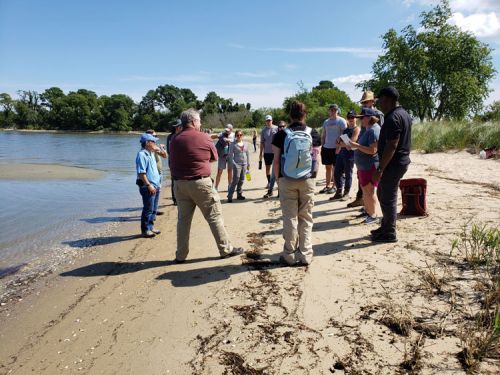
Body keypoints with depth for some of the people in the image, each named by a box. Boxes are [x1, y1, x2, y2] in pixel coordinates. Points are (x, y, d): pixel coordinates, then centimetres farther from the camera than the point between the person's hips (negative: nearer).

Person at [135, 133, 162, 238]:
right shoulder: (142, 155, -14)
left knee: (153, 209, 16)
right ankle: (145, 230, 6)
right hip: (147, 187, -9)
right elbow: (141, 172, -20)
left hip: (155, 186, 9)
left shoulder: (151, 154, 15)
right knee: (148, 209, -3)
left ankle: (150, 227, 26)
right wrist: (149, 185, -22)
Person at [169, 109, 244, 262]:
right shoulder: (204, 138, -7)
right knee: (215, 217, 6)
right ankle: (225, 249, 14)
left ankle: (180, 255, 19)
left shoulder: (174, 140, 3)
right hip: (200, 183, -4)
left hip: (180, 184, 5)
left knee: (183, 219, 12)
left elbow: (173, 161, 11)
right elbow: (214, 157, 6)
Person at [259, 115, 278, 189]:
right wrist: (261, 153, 4)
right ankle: (269, 182, 21)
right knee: (267, 167, 9)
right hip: (267, 152, 2)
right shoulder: (263, 130, 5)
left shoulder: (276, 128, -1)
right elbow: (262, 142, 7)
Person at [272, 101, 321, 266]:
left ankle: (289, 255, 12)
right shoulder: (313, 133, 1)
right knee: (306, 218, 9)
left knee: (290, 218, 6)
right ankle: (305, 255, 12)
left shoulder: (281, 134, -3)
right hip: (308, 180, 1)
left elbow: (276, 161, -3)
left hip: (287, 181, -1)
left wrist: (278, 179, 8)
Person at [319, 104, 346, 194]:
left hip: (336, 148, -5)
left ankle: (334, 186, 10)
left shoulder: (341, 121, -4)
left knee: (335, 168, 2)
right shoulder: (326, 122, 13)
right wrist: (322, 146, 9)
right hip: (326, 147, 5)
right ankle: (328, 185, 18)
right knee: (328, 167, 10)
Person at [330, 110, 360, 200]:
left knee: (348, 174, 2)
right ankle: (339, 192, 14)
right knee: (337, 173, 6)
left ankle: (346, 193, 13)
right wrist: (344, 144, -2)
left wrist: (340, 143, -4)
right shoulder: (345, 128, 17)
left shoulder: (356, 129, -5)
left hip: (350, 153, -7)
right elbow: (339, 142, 18)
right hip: (341, 153, 7)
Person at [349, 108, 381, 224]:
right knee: (365, 190, 18)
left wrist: (357, 146, -24)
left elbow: (372, 150, -27)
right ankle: (367, 211, 29)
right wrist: (355, 145, 9)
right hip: (364, 166, 10)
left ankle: (372, 215, 7)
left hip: (370, 166, -10)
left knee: (368, 191, -3)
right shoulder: (368, 130, 13)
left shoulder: (373, 131, -19)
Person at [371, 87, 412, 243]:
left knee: (388, 198, 0)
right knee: (383, 194, 19)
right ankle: (385, 227, 30)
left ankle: (389, 234, 11)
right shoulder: (403, 114, 13)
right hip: (400, 161, 10)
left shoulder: (393, 117, -20)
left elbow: (391, 146, -25)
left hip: (393, 164, -10)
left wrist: (380, 168, -22)